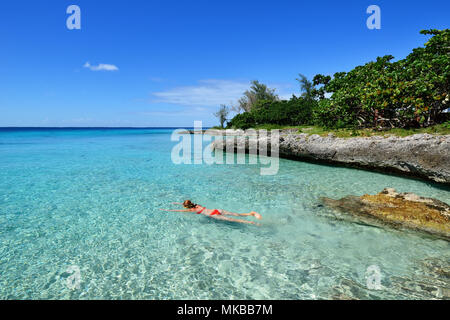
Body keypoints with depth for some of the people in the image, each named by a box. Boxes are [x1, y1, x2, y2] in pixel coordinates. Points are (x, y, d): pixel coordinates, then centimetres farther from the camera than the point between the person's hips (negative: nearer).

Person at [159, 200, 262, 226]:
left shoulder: (191, 210, 5)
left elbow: (178, 211, 11)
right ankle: (251, 213, -15)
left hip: (213, 215, -7)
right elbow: (185, 204, 46)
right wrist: (177, 203, 54)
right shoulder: (196, 205, 24)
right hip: (217, 210, 7)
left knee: (231, 219, -18)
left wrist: (166, 210, 21)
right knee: (237, 214, -2)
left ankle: (250, 222, -28)